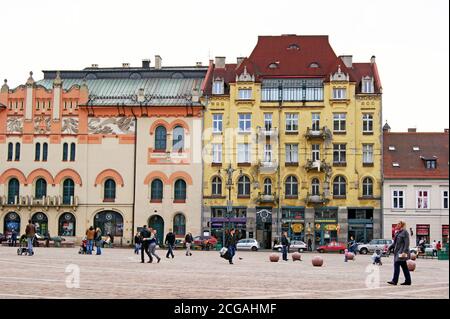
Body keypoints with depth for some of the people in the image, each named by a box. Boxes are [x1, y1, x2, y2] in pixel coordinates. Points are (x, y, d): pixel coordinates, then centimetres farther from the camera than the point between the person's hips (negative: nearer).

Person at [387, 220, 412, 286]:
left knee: (397, 264, -15)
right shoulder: (397, 233, 17)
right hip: (397, 251, 9)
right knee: (404, 267, 11)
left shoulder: (405, 232, -9)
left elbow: (407, 243, -15)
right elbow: (394, 243, 23)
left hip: (402, 252, -9)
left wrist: (404, 252, -23)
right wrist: (389, 248, 17)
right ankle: (408, 281, 15)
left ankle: (394, 281, -16)